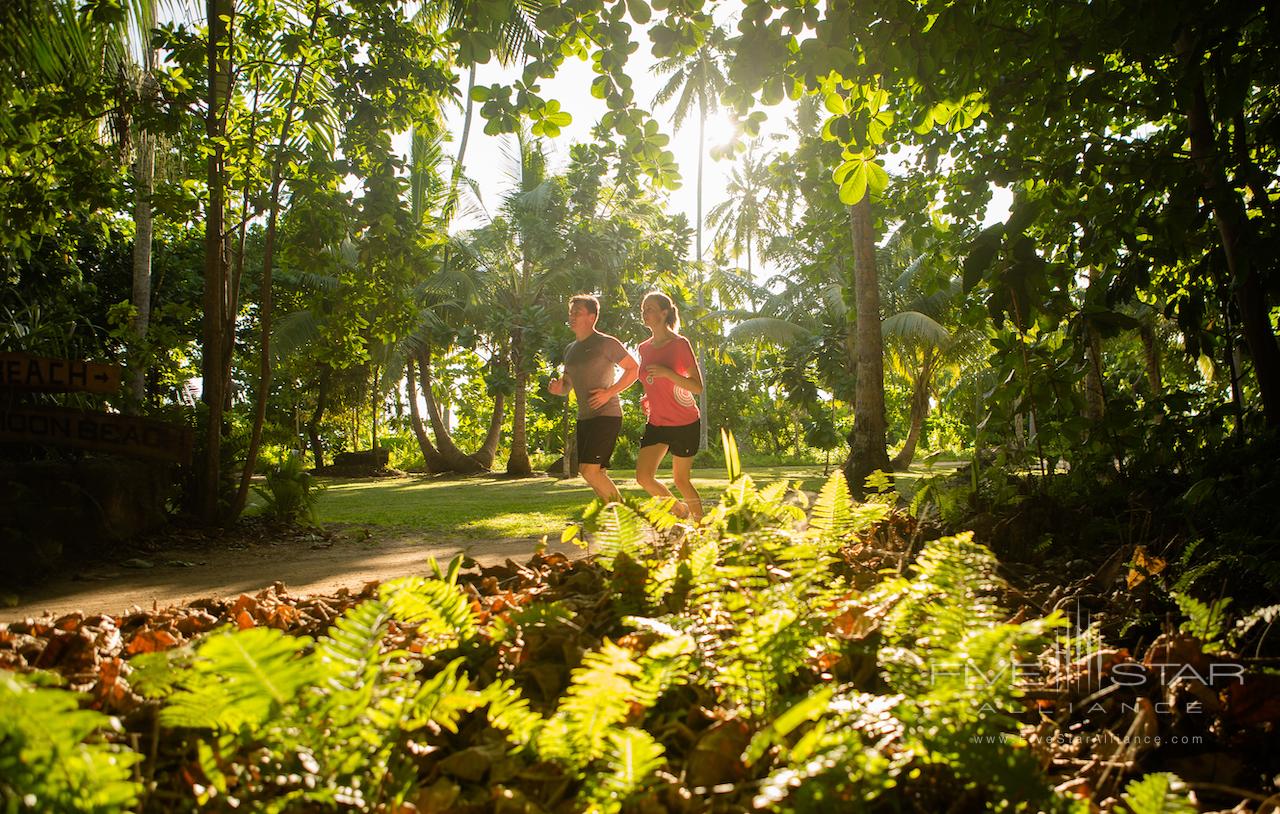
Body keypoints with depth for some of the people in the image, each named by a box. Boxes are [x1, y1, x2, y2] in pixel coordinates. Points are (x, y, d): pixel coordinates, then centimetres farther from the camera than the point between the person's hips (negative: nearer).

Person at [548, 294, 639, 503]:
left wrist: (609, 392, -15)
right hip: (584, 418, 8)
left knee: (590, 470, -17)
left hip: (607, 416, -8)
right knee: (595, 474, 8)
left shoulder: (606, 343, -7)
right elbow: (567, 386, 23)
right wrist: (557, 388, -2)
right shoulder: (570, 350, 16)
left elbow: (634, 369, -6)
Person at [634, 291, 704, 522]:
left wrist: (667, 373, -27)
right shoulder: (644, 348, 7)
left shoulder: (680, 344, -12)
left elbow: (698, 386, -16)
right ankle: (681, 510, 15)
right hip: (656, 423, 6)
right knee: (643, 476, -8)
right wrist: (647, 399, 3)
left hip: (685, 424, -5)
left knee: (681, 479, 2)